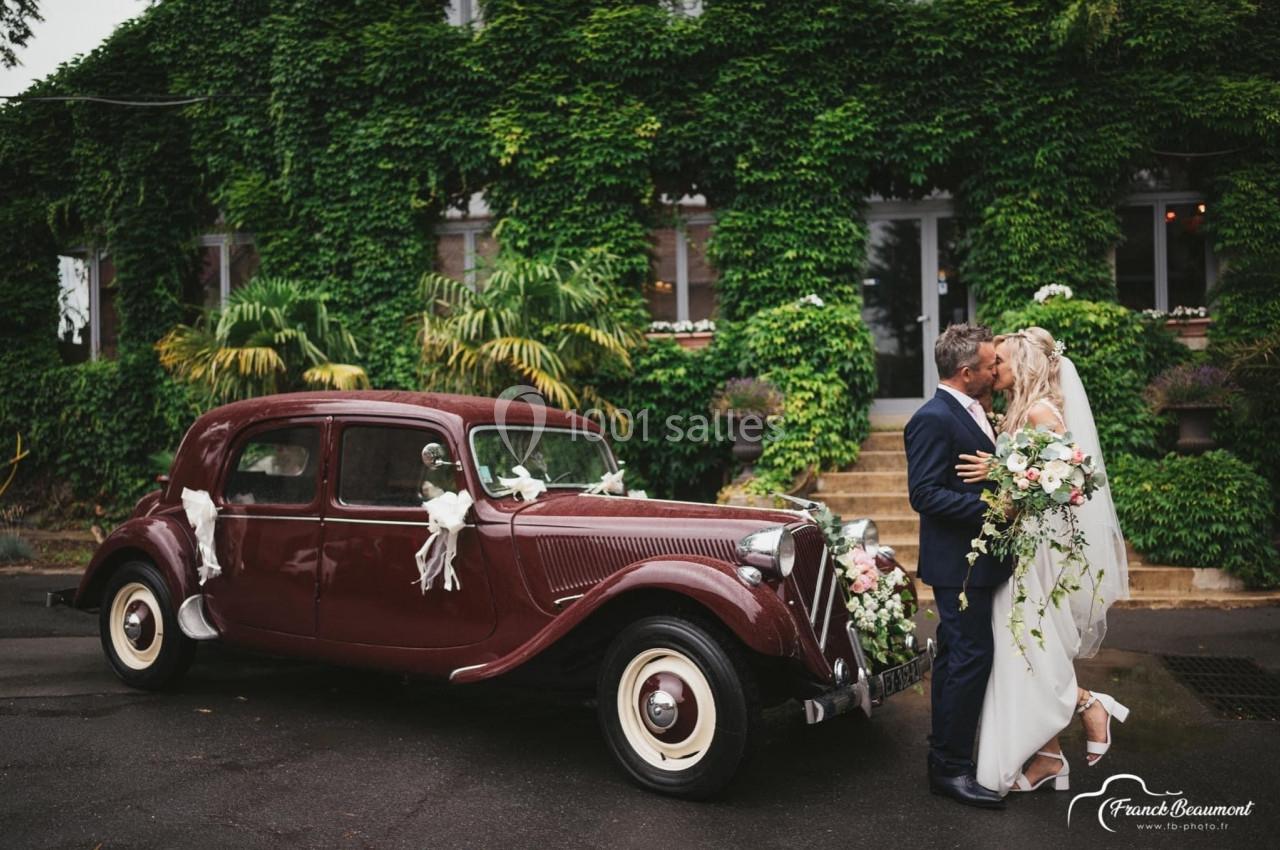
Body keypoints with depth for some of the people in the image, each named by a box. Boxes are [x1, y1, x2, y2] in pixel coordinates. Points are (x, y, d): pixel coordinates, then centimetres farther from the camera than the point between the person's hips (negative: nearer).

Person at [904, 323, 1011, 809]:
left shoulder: (970, 413, 13)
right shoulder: (933, 420, -18)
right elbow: (924, 494, -23)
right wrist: (989, 508, -25)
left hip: (975, 560, 10)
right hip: (958, 563, -10)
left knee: (956, 658, 16)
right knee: (971, 658, -7)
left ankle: (945, 755, 27)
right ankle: (951, 769, 2)